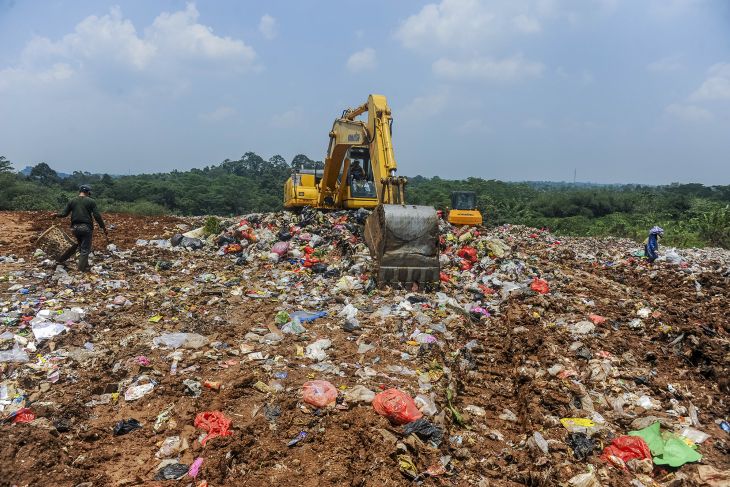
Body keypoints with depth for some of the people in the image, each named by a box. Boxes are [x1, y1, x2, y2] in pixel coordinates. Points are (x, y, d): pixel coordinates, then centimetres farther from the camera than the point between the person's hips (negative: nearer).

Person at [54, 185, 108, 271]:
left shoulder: (72, 201, 6)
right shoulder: (91, 201, -4)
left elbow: (64, 214, 4)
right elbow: (97, 216, -9)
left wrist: (56, 215, 22)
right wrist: (104, 228, -5)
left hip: (75, 227, 4)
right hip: (86, 227, -4)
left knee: (80, 245, 24)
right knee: (85, 249, 3)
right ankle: (82, 268, 2)